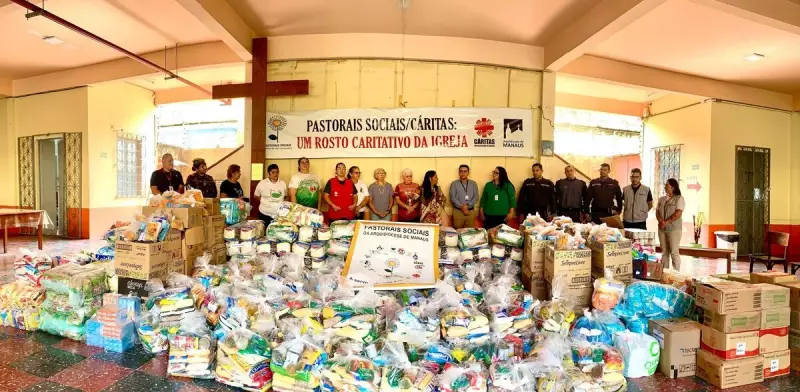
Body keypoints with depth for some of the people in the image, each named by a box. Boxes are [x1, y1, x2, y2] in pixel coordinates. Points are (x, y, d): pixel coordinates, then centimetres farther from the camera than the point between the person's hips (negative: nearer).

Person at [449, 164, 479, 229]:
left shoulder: (473, 183, 11)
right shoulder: (454, 184, 4)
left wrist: (467, 206, -12)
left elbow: (476, 197, 2)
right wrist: (461, 206, -15)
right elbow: (452, 198, -4)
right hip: (458, 211, -2)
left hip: (471, 211, 2)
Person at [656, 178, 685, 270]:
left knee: (674, 252, -4)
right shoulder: (661, 199, 14)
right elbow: (657, 212, 9)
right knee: (664, 252, 8)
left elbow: (678, 214, -13)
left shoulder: (679, 199, -4)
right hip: (662, 229, 5)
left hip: (674, 229, -5)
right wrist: (661, 221, -9)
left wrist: (666, 222, -15)